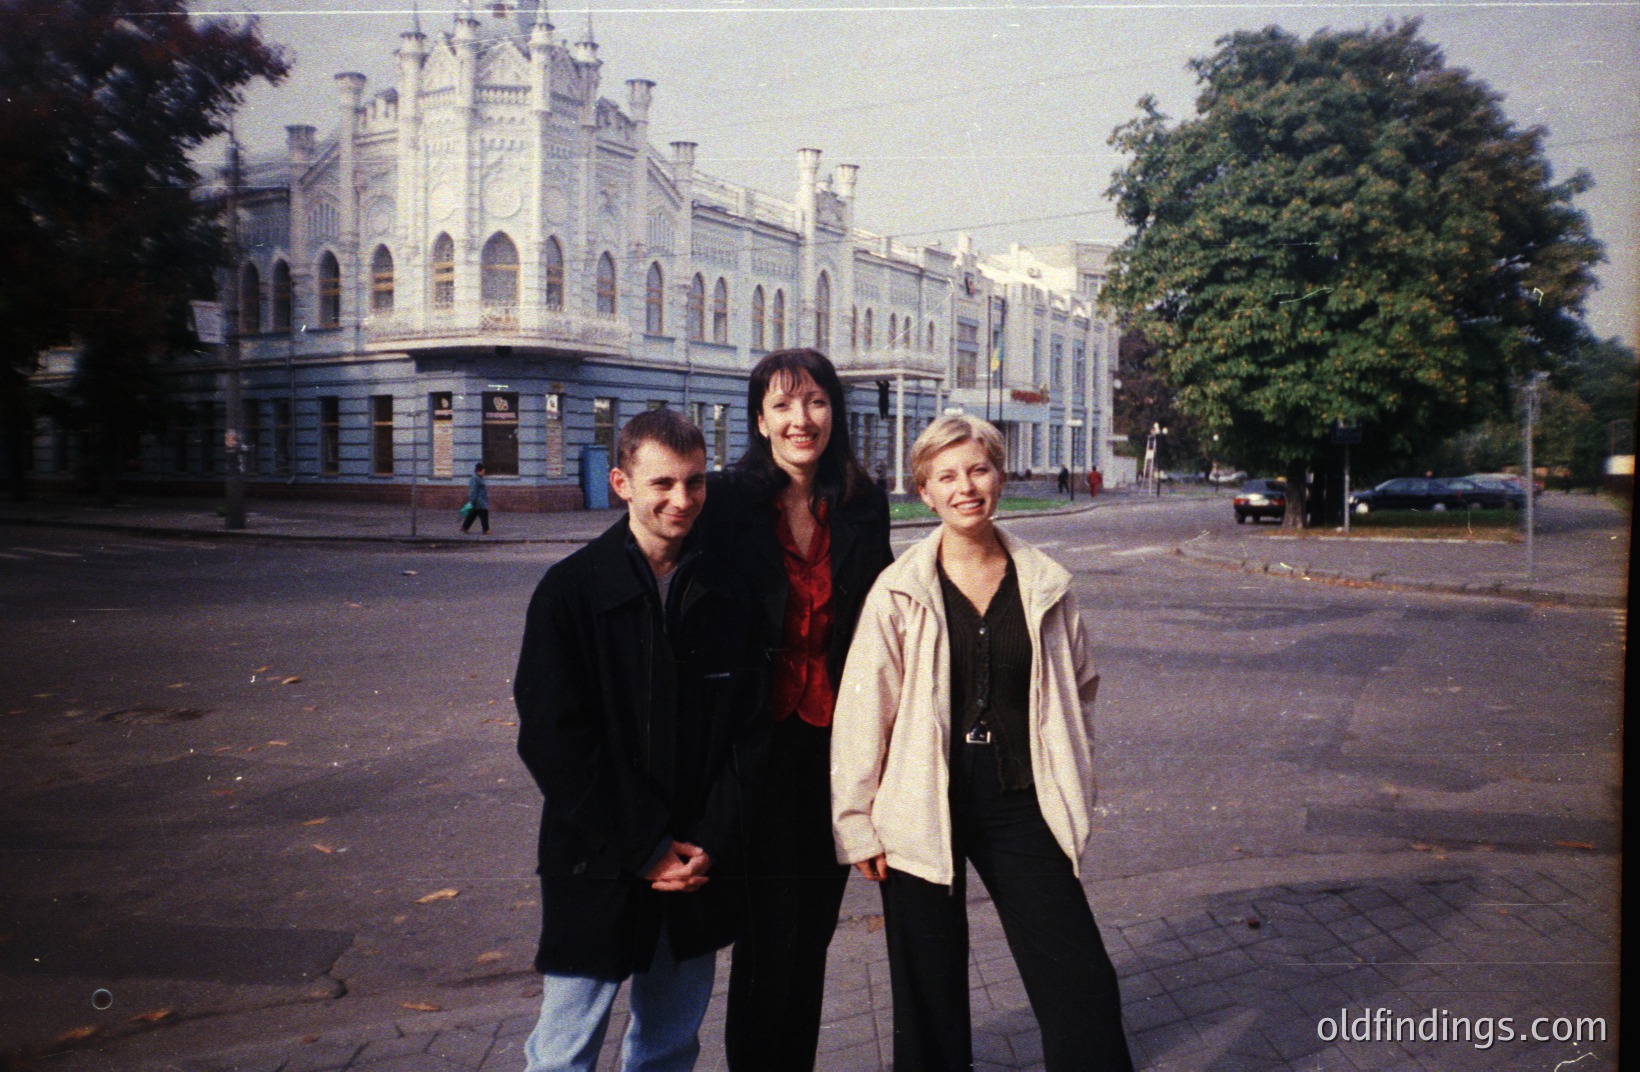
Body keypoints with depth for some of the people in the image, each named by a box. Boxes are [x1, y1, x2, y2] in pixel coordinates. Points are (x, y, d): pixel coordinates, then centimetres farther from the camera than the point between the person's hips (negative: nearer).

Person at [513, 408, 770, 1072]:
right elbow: (552, 739, -11)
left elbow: (749, 733, 3)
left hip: (701, 868, 3)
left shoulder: (729, 597, 2)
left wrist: (715, 844, -7)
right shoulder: (571, 591, -7)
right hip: (596, 869, -3)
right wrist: (644, 849, -13)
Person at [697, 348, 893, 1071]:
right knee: (771, 928, 2)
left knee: (815, 925, 15)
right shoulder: (728, 498, -8)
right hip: (759, 735, -3)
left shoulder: (864, 504, 2)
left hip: (835, 736, 4)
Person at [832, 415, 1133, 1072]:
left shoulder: (1045, 585, 1)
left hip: (1020, 804, 2)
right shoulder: (900, 591, -6)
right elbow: (862, 712, -4)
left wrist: (1073, 789, 12)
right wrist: (857, 825, -2)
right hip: (924, 806, -1)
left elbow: (1078, 687, 14)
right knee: (931, 996, 12)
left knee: (1082, 987, 3)